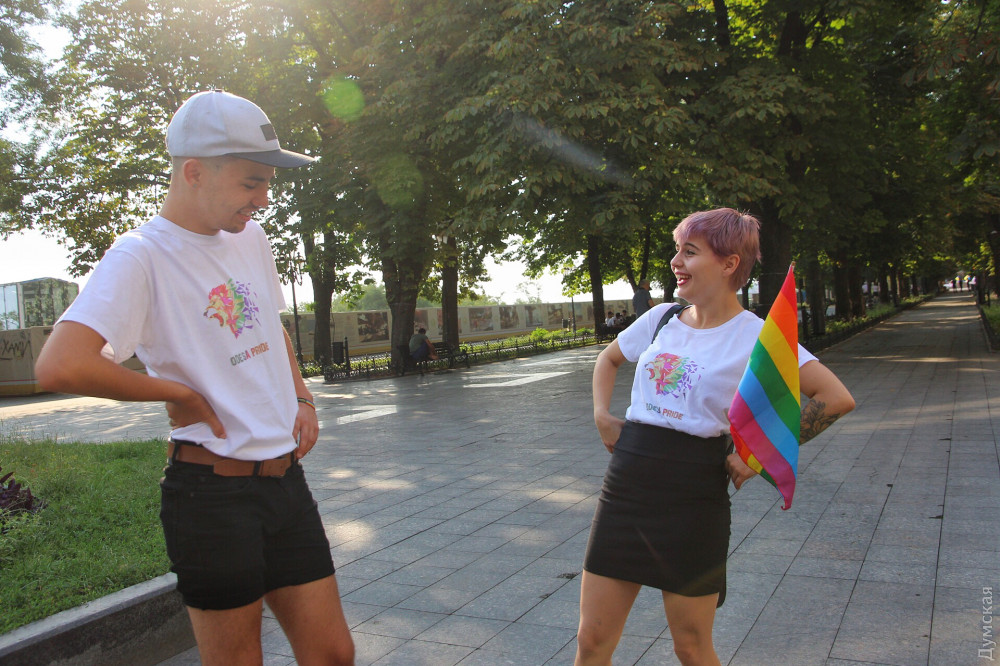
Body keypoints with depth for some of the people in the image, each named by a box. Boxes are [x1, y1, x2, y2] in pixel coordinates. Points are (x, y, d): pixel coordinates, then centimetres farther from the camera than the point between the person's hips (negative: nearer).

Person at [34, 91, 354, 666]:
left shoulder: (252, 238, 9)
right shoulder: (143, 256, -14)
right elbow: (59, 367, -28)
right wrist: (180, 393, -16)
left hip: (286, 477, 7)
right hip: (212, 493, -6)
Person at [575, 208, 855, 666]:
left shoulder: (754, 336, -7)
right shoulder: (662, 318, 8)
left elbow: (836, 398, -14)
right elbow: (608, 359, 26)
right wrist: (602, 415, 11)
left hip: (693, 500, -4)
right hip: (625, 489, 5)